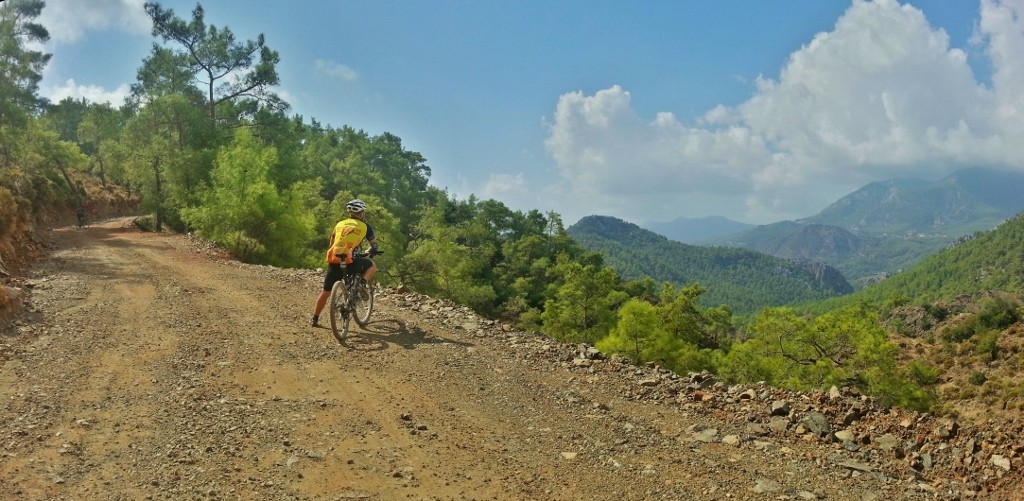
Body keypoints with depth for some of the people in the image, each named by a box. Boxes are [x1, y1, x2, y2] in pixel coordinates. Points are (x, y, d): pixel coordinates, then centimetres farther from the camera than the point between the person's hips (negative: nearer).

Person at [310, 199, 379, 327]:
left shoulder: (340, 224, 20)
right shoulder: (364, 226, 10)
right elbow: (374, 244, 21)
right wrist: (371, 251, 43)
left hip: (333, 260, 4)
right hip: (350, 261, -4)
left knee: (326, 292, 18)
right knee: (372, 265, 22)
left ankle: (314, 319, 23)